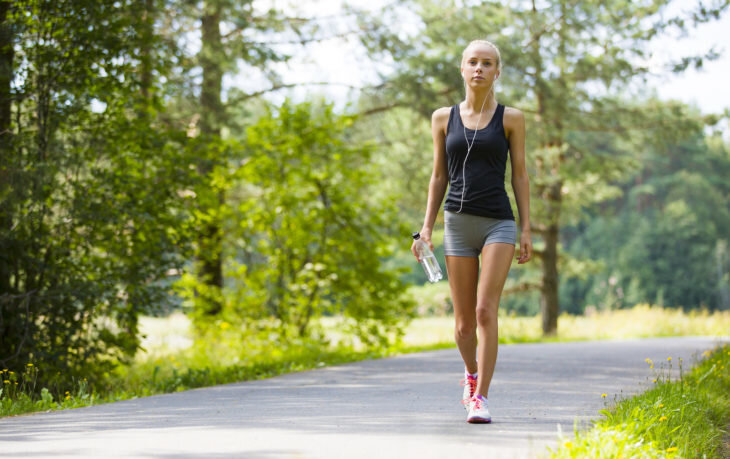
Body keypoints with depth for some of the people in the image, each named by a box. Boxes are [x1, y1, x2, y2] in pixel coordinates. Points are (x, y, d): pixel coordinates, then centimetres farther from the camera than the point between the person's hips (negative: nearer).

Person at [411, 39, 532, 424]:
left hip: (499, 223, -2)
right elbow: (439, 177, 13)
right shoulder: (444, 118, 9)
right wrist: (427, 226, 6)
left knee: (486, 310, -17)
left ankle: (480, 398, -15)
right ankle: (472, 374, 36)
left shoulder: (510, 119, 4)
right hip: (458, 222, 2)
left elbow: (520, 175, 5)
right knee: (464, 322, 6)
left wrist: (526, 228, -2)